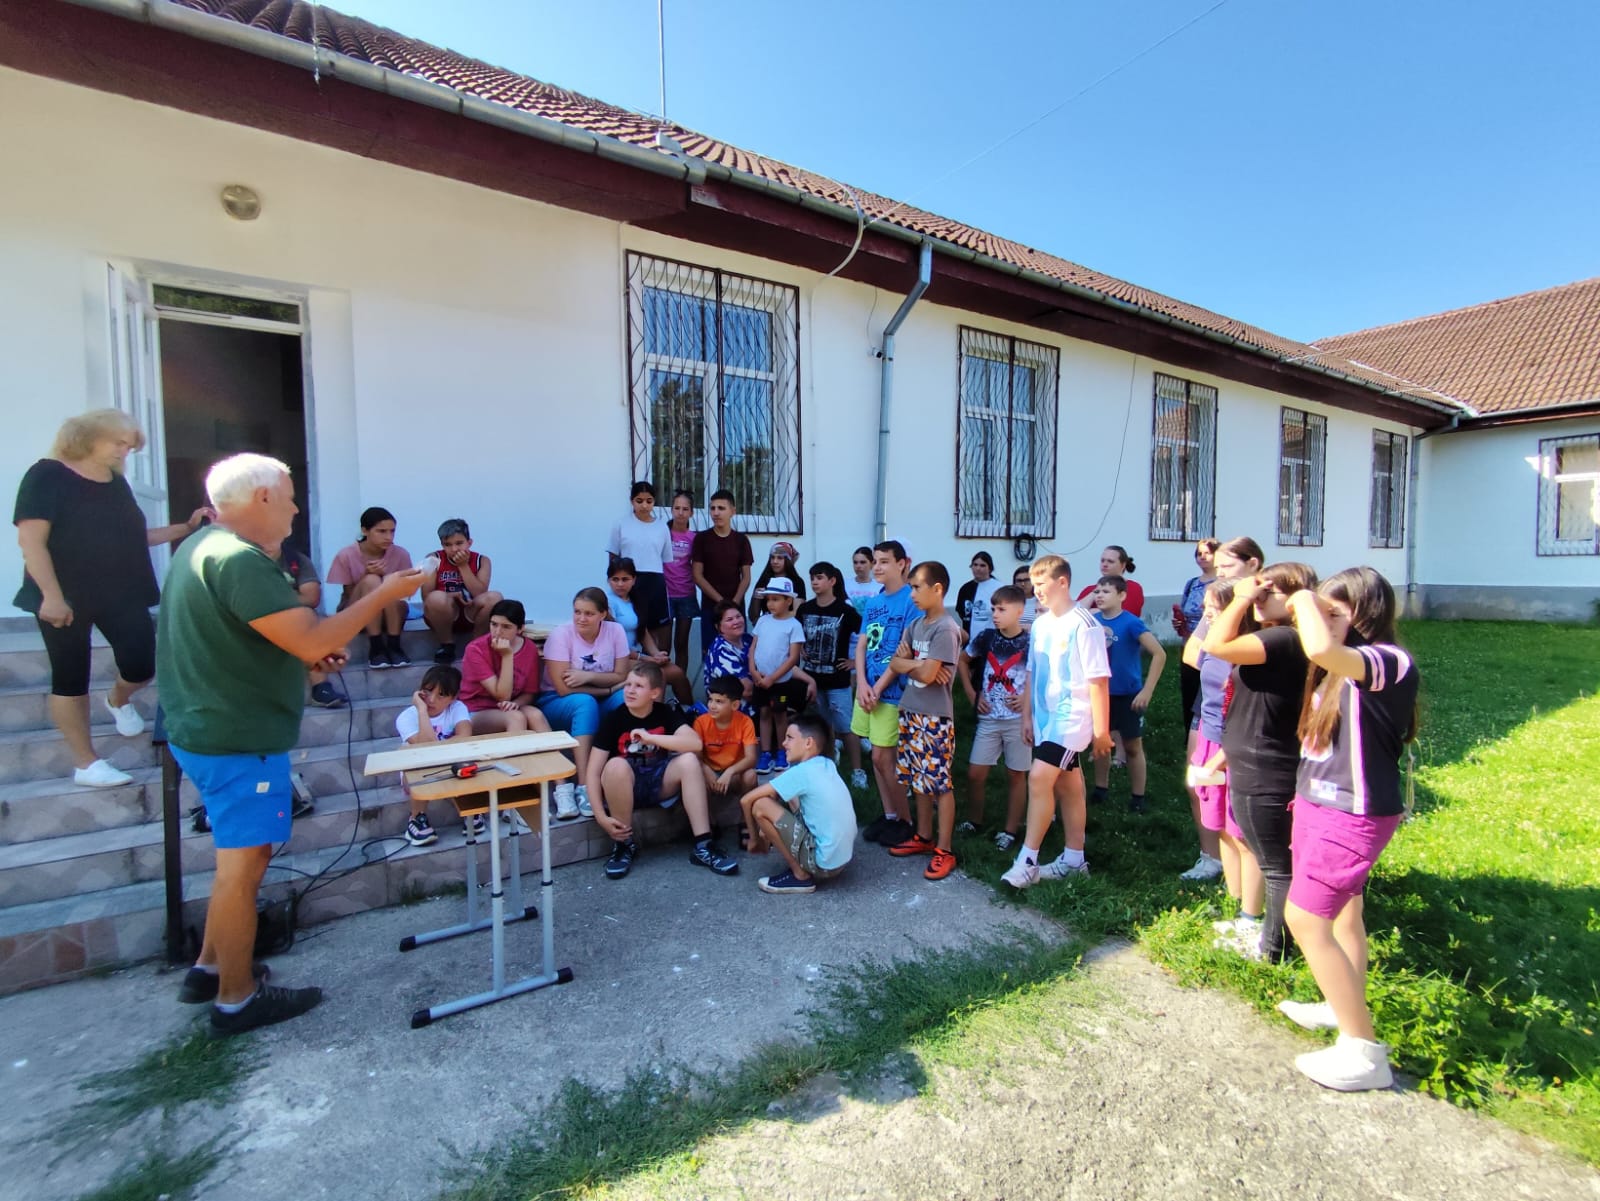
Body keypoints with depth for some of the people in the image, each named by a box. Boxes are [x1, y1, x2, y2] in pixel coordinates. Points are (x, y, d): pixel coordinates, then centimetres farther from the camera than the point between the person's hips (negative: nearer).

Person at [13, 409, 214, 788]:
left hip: (121, 593, 5)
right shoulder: (48, 475, -9)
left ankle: (118, 702, 35)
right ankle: (86, 763, 13)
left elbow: (133, 536, 15)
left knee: (142, 667, -1)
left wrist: (186, 528, 3)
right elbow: (31, 540, -15)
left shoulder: (116, 482, 11)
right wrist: (51, 595, -21)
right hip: (65, 598, -5)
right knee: (70, 678, 6)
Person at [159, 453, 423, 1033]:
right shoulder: (239, 559, -23)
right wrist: (383, 594, -18)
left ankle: (210, 969, 34)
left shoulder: (204, 546, 12)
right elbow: (311, 640, -28)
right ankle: (236, 999, 17)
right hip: (240, 739, -11)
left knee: (241, 857, 22)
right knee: (243, 864, 2)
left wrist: (312, 647, 12)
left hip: (212, 729, 11)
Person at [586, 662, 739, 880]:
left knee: (688, 760, -26)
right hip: (625, 788, -2)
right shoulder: (613, 719, -13)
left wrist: (650, 738, -32)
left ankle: (703, 846, -23)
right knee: (616, 765, -34)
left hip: (659, 782, 2)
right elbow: (594, 772, -15)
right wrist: (601, 816, -25)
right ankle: (624, 844, -14)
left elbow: (695, 743, -25)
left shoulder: (666, 713, -8)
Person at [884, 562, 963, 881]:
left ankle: (944, 850, 11)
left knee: (941, 783, 1)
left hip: (935, 717, -8)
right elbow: (895, 663, 5)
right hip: (910, 711, 8)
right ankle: (924, 836, 30)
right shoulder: (915, 625, 9)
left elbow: (927, 675, -20)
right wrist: (917, 664, -12)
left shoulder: (946, 629, -15)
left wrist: (908, 664, -1)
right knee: (919, 780, 16)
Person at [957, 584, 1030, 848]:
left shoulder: (1030, 642, -10)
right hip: (988, 718, 3)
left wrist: (1029, 696, -14)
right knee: (975, 773, 5)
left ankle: (1010, 831, 22)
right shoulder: (986, 637, -1)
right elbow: (962, 661, 13)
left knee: (1016, 775, 9)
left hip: (1018, 719, -3)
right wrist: (972, 694, 6)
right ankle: (974, 822, 26)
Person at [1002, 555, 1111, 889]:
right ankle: (1074, 859, 26)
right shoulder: (1040, 624, 7)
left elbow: (1098, 680, -15)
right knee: (1067, 786, 15)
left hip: (1071, 718, -8)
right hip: (1045, 718, 8)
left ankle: (1027, 862, -6)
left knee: (1039, 778, -15)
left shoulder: (1083, 625, -16)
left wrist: (1101, 730, -13)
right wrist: (1027, 715, 13)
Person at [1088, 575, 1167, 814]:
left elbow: (1159, 654, -20)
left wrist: (1147, 691, -21)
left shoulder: (1131, 622, -18)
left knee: (1132, 746, 9)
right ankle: (1100, 789, 31)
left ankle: (1137, 797, 22)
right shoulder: (1093, 621, -3)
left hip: (1128, 695, -5)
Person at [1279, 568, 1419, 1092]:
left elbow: (1321, 648, -40)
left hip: (1352, 814, -9)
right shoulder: (1342, 668, 6)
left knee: (1305, 919, -5)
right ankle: (1343, 1006, 39)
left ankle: (1364, 1052, 7)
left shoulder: (1390, 662, -21)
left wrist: (1306, 600, -24)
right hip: (1320, 803, 9)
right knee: (1342, 910, 22)